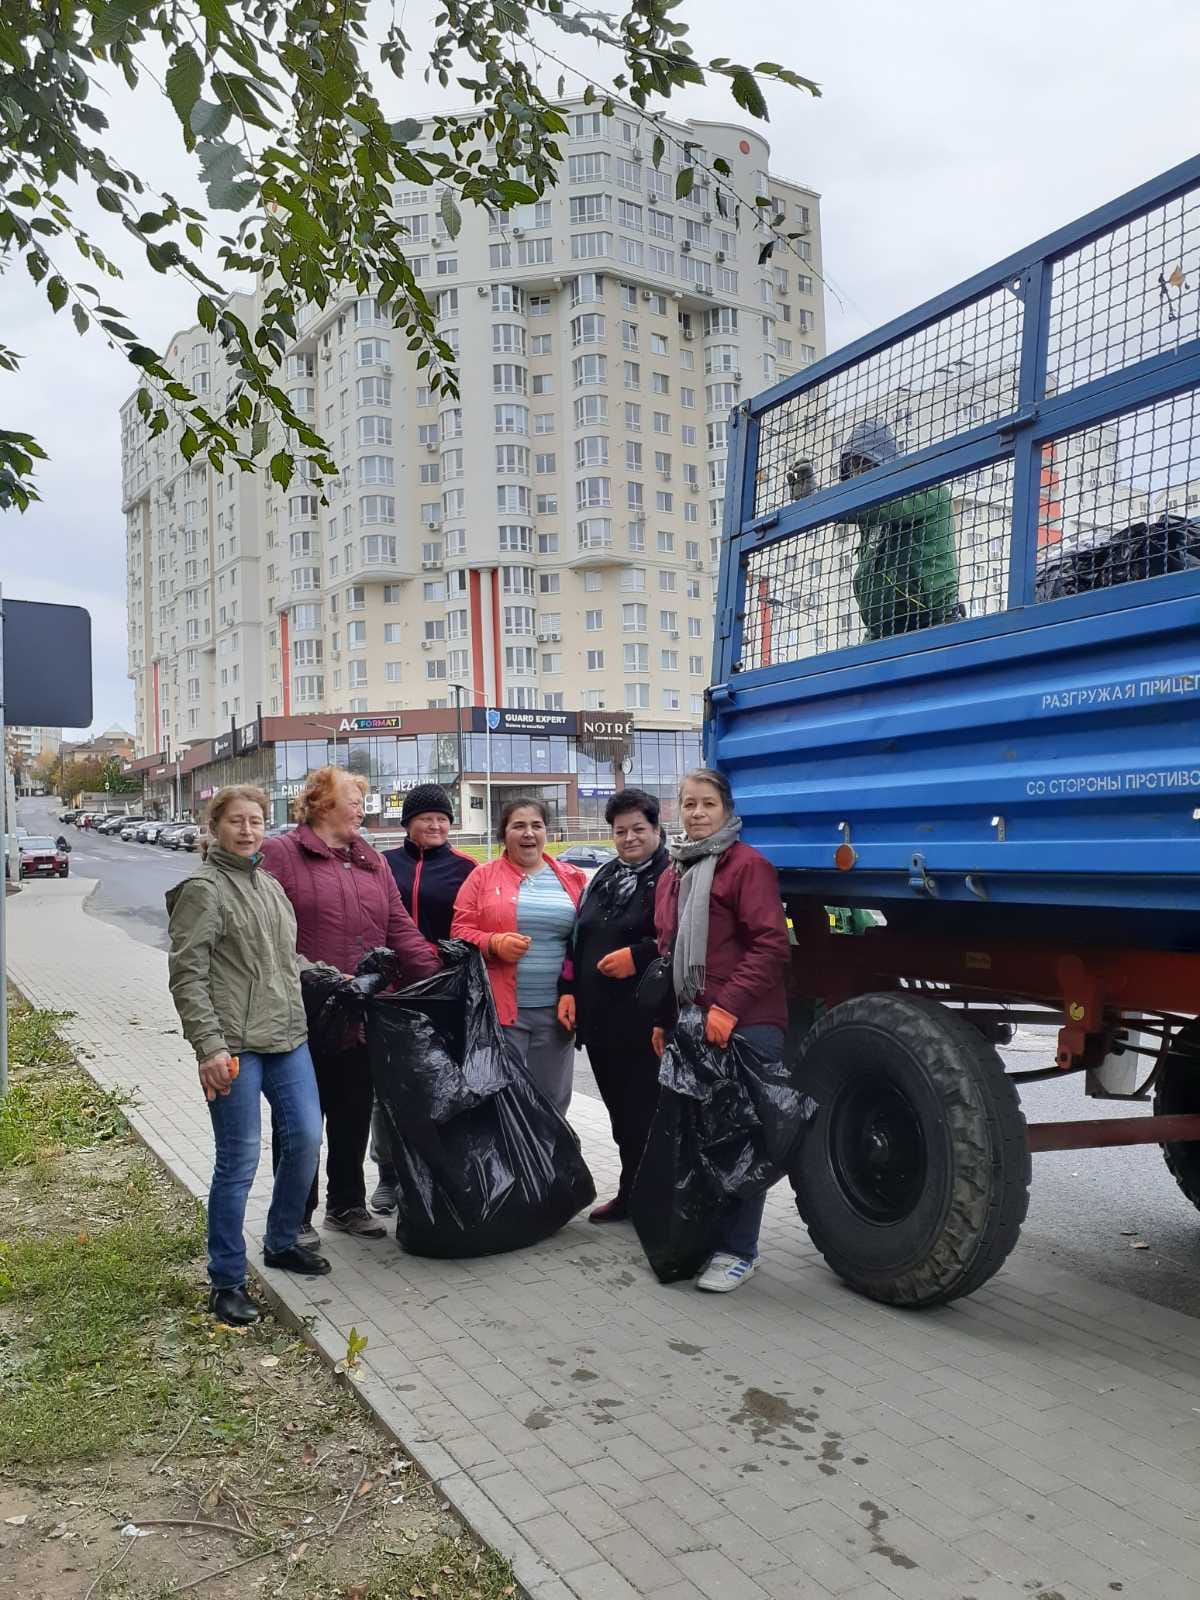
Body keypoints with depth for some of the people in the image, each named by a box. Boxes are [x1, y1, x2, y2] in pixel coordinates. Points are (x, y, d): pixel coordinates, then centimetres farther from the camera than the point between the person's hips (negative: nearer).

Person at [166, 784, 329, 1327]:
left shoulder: (270, 885, 15)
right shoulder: (203, 889, -8)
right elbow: (187, 975, -13)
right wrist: (209, 1045, -19)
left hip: (287, 1038, 8)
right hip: (234, 1046, -7)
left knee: (306, 1138, 9)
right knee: (239, 1160, -3)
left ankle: (282, 1242, 30)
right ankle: (226, 1281, 12)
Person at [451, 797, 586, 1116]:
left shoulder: (572, 878, 10)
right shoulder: (482, 877, 4)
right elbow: (460, 933, 1)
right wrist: (494, 944, -17)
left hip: (556, 1007, 2)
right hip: (500, 1007, -2)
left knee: (553, 1101, 11)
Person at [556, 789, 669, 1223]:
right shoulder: (603, 878, 17)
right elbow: (578, 938, 20)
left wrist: (637, 956, -17)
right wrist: (568, 990, 14)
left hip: (646, 1021, -7)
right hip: (599, 1019, 7)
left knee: (644, 1111, -1)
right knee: (619, 1110, 15)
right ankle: (630, 1195, 28)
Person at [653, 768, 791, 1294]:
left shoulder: (748, 865, -7)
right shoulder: (672, 874, 17)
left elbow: (772, 946, -14)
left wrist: (729, 1005, -20)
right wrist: (664, 1017, 17)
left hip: (746, 1026, -7)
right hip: (693, 1025, 7)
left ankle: (737, 1250, 8)